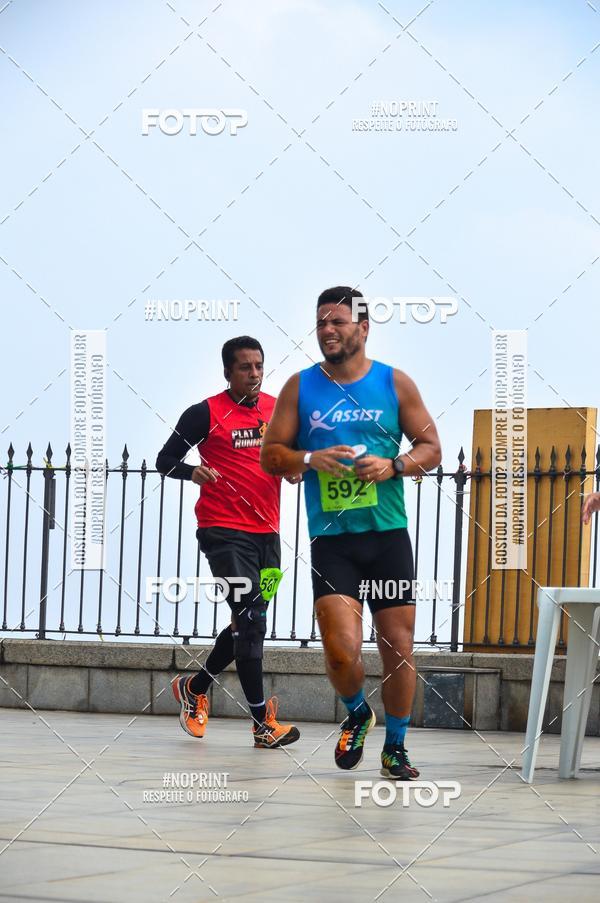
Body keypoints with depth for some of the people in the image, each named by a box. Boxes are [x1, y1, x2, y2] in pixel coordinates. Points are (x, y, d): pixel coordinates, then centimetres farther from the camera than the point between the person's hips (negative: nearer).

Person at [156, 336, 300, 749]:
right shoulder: (206, 413, -4)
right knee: (251, 621, -13)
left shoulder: (278, 409, 10)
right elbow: (165, 459, 0)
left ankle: (195, 688, 33)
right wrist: (191, 472, -21)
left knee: (248, 626, 12)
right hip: (224, 531, -6)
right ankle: (263, 723, -9)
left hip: (266, 531, 6)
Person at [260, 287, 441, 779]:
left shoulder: (395, 383, 4)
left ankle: (395, 747, 22)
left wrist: (393, 466, -12)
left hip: (388, 536, 1)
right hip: (331, 540, -1)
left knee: (398, 648, 4)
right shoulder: (300, 387, 6)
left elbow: (431, 448, 6)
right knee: (341, 652, -14)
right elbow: (270, 455, 6)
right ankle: (358, 714, 18)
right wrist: (310, 459, -13)